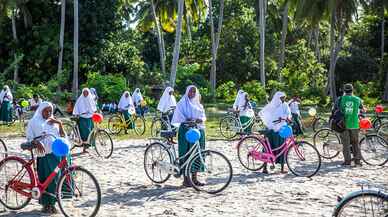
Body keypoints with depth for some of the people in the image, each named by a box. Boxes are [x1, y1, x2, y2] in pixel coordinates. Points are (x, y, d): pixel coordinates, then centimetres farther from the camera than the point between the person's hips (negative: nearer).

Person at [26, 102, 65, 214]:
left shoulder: (54, 122, 17)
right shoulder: (34, 122, 7)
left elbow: (62, 135, 9)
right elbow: (29, 137, -1)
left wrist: (59, 123, -4)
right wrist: (37, 143, -20)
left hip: (55, 153, 3)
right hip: (43, 154, -3)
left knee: (54, 179, 3)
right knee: (44, 179, -2)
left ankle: (52, 203, 14)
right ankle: (45, 204, 8)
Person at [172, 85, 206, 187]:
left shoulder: (199, 105, 19)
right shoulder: (182, 103, 3)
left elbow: (204, 116, 10)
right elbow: (178, 116, -6)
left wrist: (200, 119, -13)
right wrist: (187, 120, -24)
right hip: (186, 130, -5)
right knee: (186, 153, -6)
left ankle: (194, 178, 14)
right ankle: (186, 179, -1)